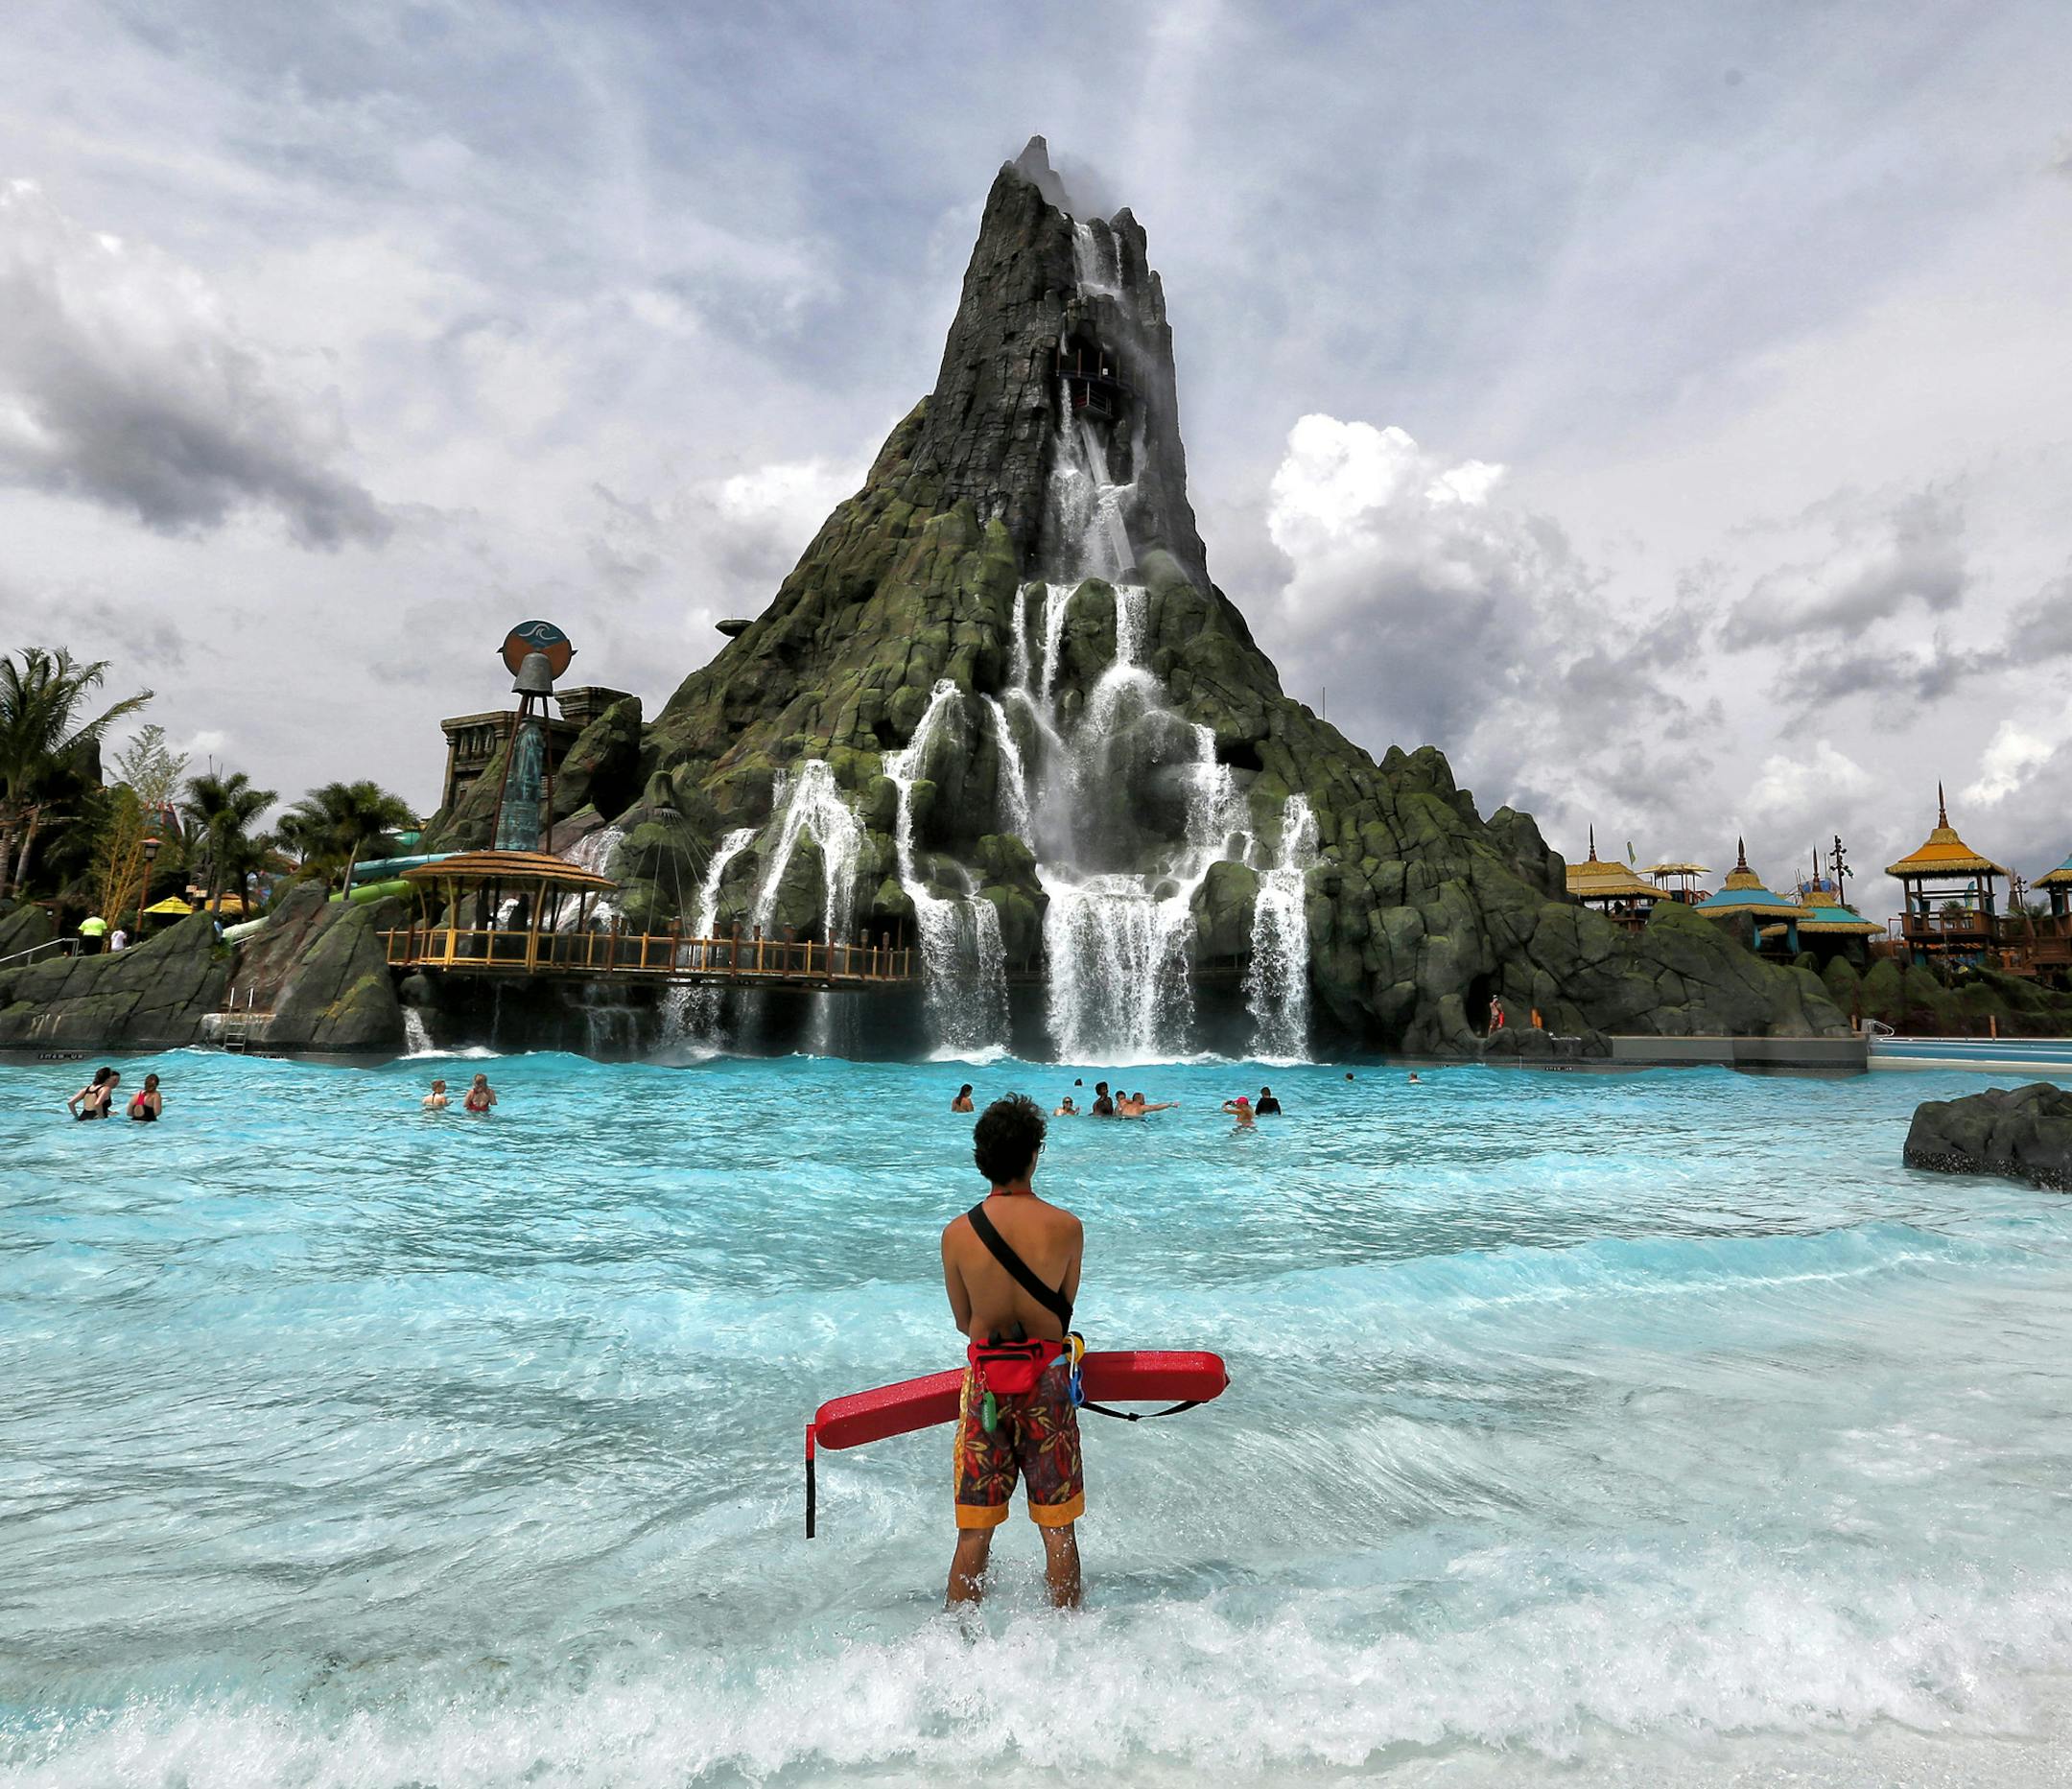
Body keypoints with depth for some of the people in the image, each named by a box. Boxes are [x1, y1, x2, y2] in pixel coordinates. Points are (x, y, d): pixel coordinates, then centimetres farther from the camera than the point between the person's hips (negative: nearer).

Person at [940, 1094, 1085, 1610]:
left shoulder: (957, 1233, -8)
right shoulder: (1066, 1227, -11)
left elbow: (964, 1321, 6)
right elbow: (1065, 1310, 3)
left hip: (985, 1380, 1)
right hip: (1047, 1381, -1)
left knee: (974, 1531, 11)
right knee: (1058, 1529, 12)